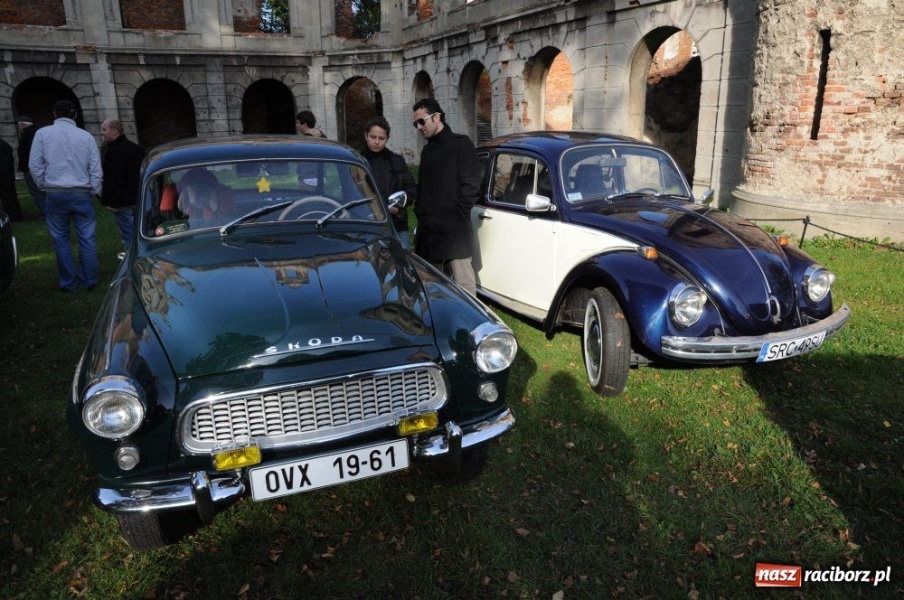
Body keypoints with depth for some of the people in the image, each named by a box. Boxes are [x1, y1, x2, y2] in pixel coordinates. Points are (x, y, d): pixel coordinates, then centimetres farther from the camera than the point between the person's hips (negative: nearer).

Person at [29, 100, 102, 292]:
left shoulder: (43, 133, -1)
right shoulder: (86, 136, 1)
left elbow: (35, 165, -1)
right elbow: (96, 168, 1)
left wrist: (44, 186, 13)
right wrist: (94, 191, 12)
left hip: (55, 194, 0)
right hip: (81, 193, 0)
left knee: (60, 239, 9)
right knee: (87, 238, 7)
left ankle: (68, 283, 14)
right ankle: (89, 280, 12)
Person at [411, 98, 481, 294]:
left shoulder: (461, 144, -1)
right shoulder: (427, 150, 20)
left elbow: (471, 186, -9)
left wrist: (457, 216, -12)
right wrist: (421, 215, 8)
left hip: (455, 231, -7)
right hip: (428, 231, 7)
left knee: (464, 284, -6)